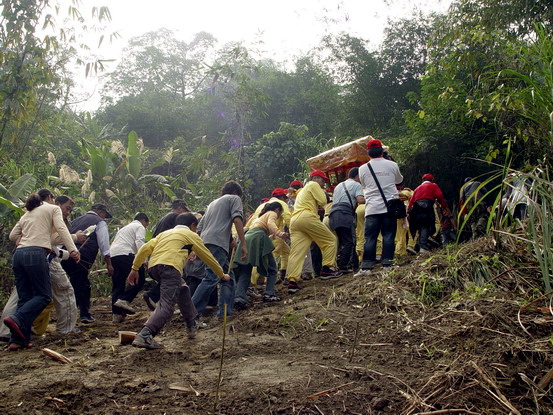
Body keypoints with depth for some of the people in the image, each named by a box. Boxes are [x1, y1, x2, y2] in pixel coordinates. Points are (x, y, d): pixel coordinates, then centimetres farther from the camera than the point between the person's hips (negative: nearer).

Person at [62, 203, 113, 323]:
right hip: (81, 258, -7)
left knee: (84, 285, 20)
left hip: (67, 256, 7)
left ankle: (85, 315, 22)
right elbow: (104, 245, 1)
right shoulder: (99, 222, 8)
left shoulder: (77, 220, 27)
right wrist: (108, 264, 3)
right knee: (78, 287, -6)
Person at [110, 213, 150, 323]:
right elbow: (139, 243, -8)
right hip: (125, 254, -8)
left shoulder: (125, 227, 35)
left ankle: (116, 314, 8)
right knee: (139, 279, -3)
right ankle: (124, 300, -16)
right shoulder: (140, 227, 10)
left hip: (112, 255, 8)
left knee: (117, 285, 10)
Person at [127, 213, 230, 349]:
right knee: (166, 305, -13)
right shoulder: (191, 235, 21)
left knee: (183, 290, 27)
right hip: (170, 266, -7)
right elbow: (208, 257, 25)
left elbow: (145, 248, 18)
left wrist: (135, 268, 18)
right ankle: (144, 336, -31)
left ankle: (192, 326, 31)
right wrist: (222, 275, 36)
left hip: (152, 266, 7)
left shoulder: (165, 233, 33)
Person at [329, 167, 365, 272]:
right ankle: (343, 266, -12)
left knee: (342, 241, 14)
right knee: (349, 241, -6)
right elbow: (360, 200, -9)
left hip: (333, 215, 8)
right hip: (345, 215, -8)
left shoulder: (339, 186, 29)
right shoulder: (356, 185, 7)